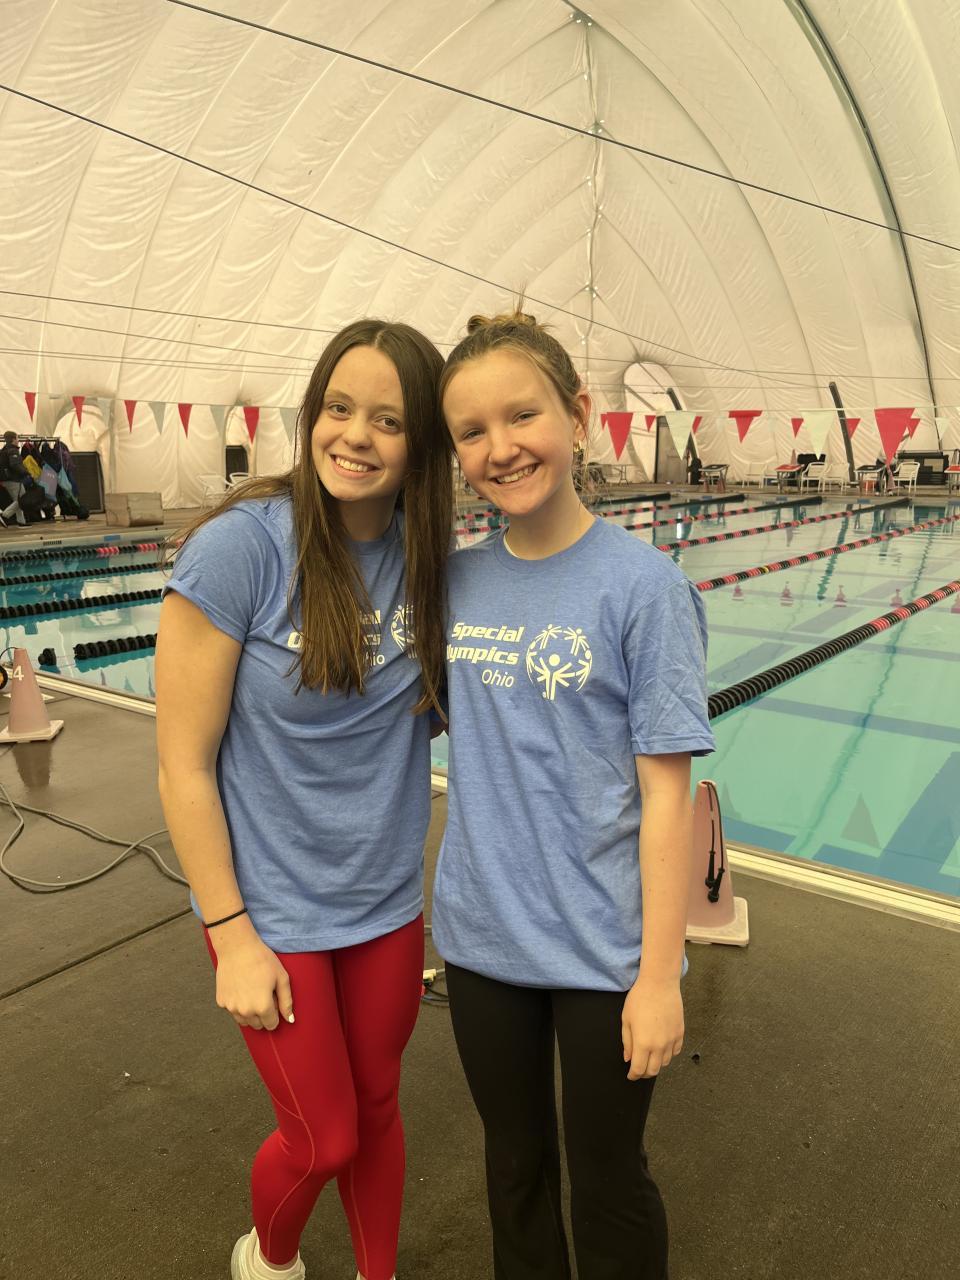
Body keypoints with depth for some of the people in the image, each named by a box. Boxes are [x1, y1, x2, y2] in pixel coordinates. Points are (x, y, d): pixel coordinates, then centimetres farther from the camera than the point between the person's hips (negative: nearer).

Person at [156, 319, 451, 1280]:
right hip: (274, 912, -4)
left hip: (389, 902, 4)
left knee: (376, 1108, 22)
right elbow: (184, 765, -16)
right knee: (324, 1138, 15)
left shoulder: (426, 557, -6)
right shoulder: (238, 547, -21)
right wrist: (232, 936, -12)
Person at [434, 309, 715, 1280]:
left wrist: (659, 977, -12)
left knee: (606, 1181, 19)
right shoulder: (457, 580, -3)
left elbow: (666, 793, -15)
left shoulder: (641, 585, -16)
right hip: (481, 939, 4)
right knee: (515, 1164, 26)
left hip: (604, 952, -4)